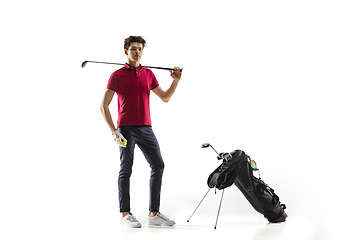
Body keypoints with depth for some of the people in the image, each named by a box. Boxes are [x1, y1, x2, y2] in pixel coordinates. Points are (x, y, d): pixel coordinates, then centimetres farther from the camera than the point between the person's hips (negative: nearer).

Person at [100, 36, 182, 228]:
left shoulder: (149, 74, 13)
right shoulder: (117, 75, -2)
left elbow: (165, 98, 20)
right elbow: (104, 106, -5)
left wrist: (176, 81, 5)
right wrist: (114, 131, -12)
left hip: (146, 128, 5)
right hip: (126, 129, -5)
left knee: (158, 165, 0)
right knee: (126, 170, 1)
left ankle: (154, 213, 7)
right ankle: (126, 213, 11)